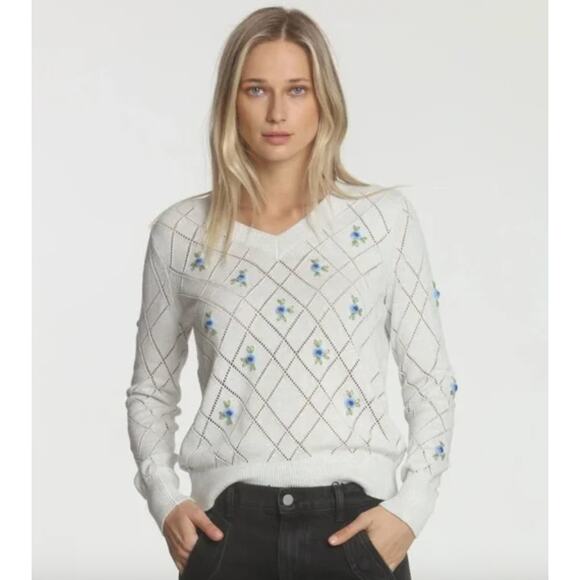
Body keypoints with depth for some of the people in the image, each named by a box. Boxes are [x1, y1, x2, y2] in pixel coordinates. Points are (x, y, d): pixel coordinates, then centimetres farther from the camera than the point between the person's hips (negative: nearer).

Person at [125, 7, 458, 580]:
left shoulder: (385, 217, 2)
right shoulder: (180, 232, 4)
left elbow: (431, 382, 4)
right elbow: (150, 391, 12)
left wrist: (411, 508, -7)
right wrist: (165, 501, -2)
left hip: (353, 522, 0)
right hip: (229, 525, 1)